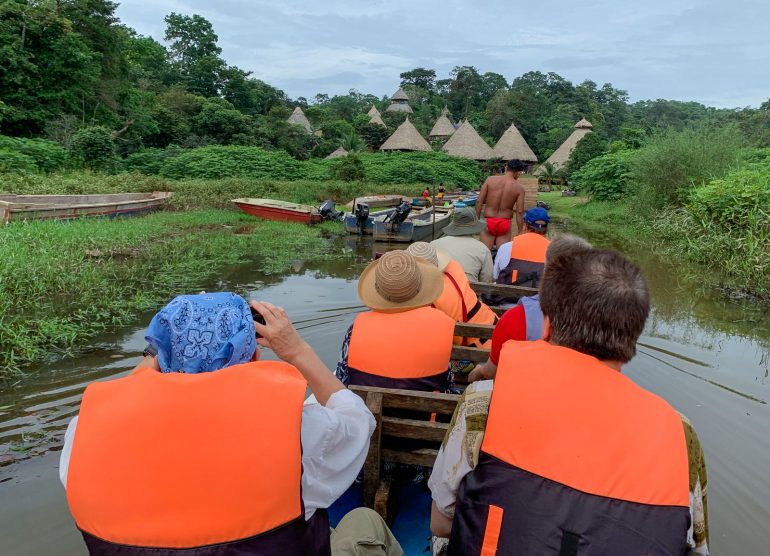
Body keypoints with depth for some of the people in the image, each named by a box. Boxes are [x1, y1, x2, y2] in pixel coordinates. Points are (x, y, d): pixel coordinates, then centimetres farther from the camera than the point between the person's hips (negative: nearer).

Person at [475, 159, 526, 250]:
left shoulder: (490, 179, -3)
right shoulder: (519, 188, -5)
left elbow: (479, 202, -4)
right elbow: (519, 212, -7)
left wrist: (477, 220, 6)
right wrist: (520, 231, 1)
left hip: (488, 222, 1)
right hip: (505, 224, 0)